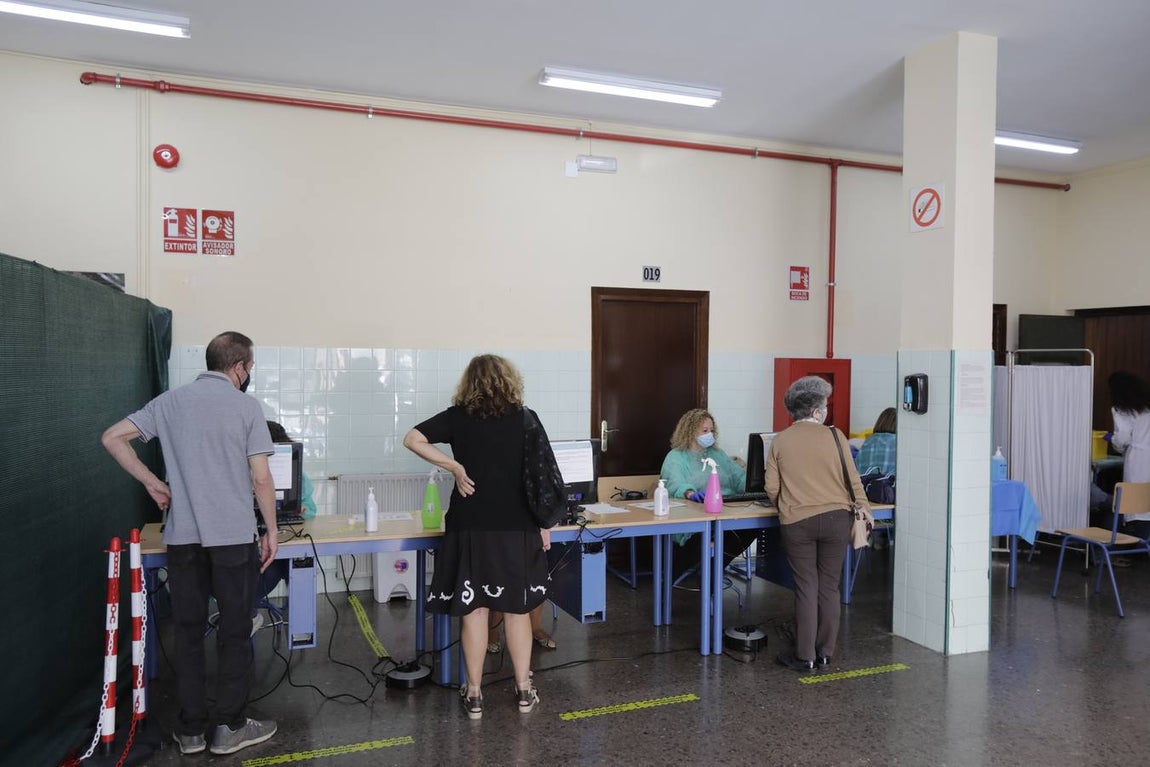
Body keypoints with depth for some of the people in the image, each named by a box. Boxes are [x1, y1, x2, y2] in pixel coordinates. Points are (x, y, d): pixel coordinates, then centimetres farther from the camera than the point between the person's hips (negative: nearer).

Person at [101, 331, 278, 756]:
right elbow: (261, 478, -9)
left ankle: (191, 730, 21)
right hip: (234, 536, -4)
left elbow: (113, 438, 5)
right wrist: (271, 530, 1)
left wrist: (152, 482, 10)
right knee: (234, 631, 7)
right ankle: (229, 727, 15)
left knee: (188, 631, 13)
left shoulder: (171, 401, 6)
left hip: (182, 537, 4)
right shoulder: (246, 406, -6)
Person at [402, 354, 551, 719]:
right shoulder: (526, 418, 0)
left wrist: (455, 466, -7)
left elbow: (412, 439, -10)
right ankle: (524, 689, 21)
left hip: (471, 527, 0)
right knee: (517, 608, 12)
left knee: (473, 609, 8)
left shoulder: (458, 417, -1)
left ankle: (474, 694, 16)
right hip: (517, 527, 1)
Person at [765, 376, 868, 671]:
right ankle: (825, 652, 21)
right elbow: (852, 479, 0)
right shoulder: (834, 436, -3)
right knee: (829, 587, 12)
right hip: (835, 519, 0)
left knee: (806, 588, 8)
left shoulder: (780, 441, 0)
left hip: (797, 522, 0)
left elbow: (771, 488, 1)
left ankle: (805, 656, 12)